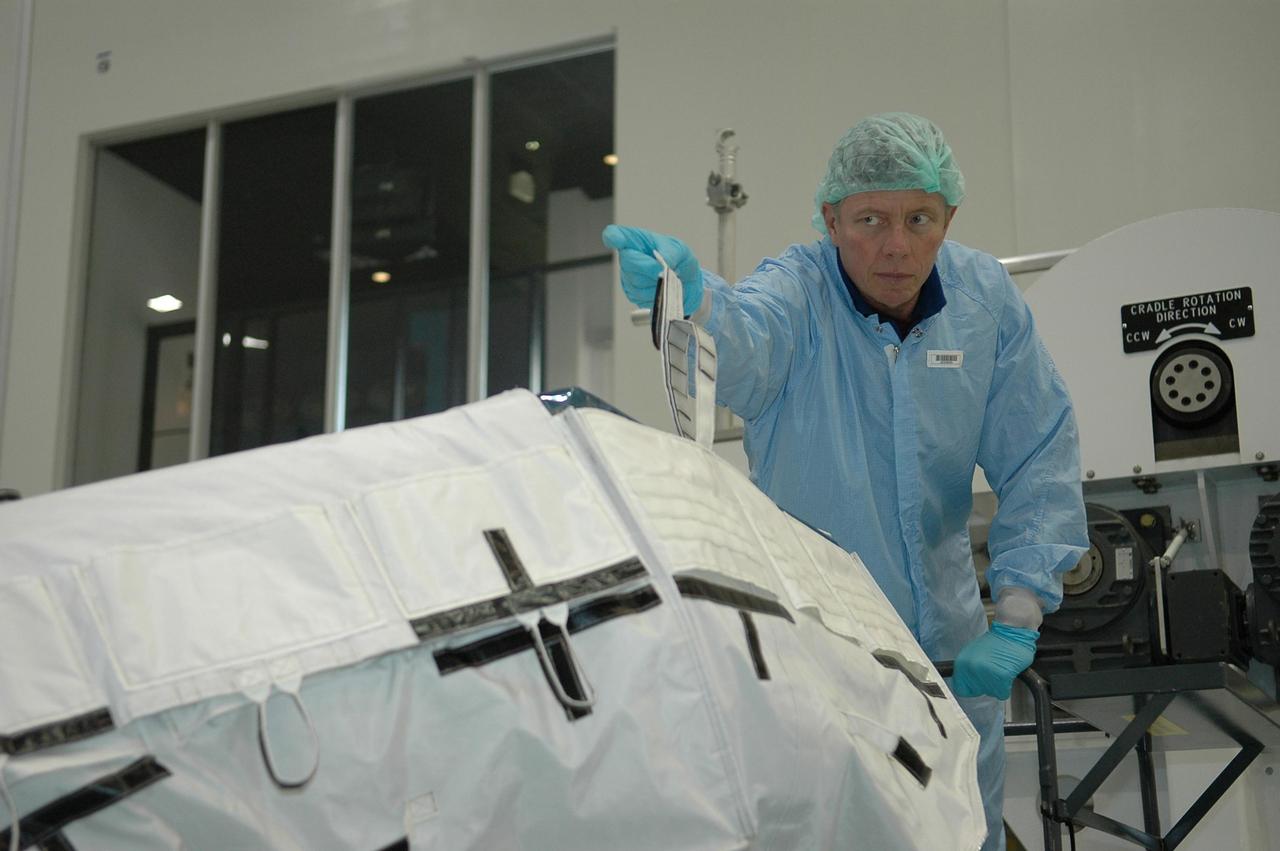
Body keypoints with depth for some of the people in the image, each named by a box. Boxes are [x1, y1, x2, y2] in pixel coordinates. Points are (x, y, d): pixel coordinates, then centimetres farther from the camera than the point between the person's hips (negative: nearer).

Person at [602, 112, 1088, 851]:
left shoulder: (987, 297, -4)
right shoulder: (795, 292, -15)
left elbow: (1040, 460, -2)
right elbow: (741, 347, -40)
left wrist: (1018, 617, -10)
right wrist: (692, 297, -63)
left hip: (951, 643, 4)